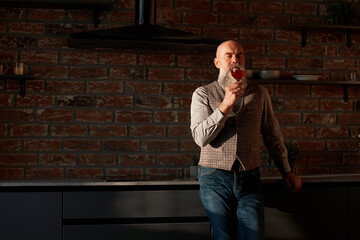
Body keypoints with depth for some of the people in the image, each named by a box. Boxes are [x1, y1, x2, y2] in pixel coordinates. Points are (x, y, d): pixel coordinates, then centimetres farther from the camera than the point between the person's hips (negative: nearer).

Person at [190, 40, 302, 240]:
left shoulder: (259, 93, 9)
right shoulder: (203, 94, 2)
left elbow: (273, 135, 16)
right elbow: (200, 137, -10)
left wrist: (286, 171, 15)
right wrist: (225, 105, -17)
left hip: (249, 178, 2)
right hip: (215, 178, -1)